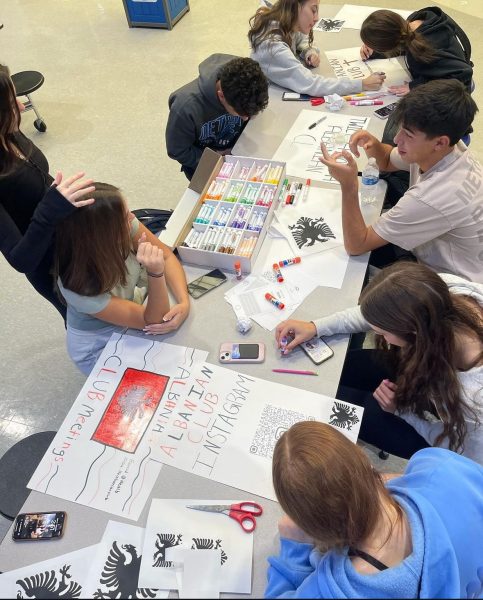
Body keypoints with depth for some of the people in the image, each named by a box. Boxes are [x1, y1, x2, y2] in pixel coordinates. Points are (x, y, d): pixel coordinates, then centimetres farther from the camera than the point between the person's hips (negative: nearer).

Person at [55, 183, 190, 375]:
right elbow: (154, 321, -32)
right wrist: (155, 273, -50)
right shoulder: (80, 288, -37)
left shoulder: (122, 232, -27)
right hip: (98, 350, -4)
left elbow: (167, 255, -13)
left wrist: (184, 302, -30)